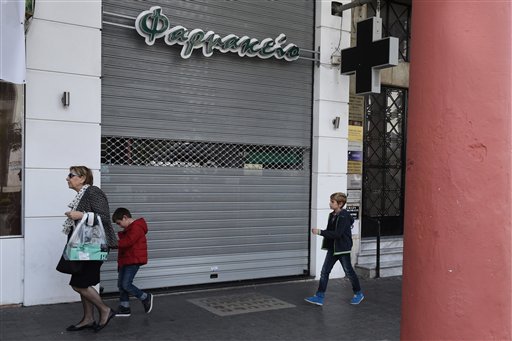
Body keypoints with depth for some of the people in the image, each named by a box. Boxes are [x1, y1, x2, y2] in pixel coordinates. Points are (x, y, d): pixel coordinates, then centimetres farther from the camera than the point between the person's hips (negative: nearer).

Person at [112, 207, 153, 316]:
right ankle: (124, 308, 17)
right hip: (126, 260, 10)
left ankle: (146, 298, 6)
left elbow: (127, 242, -25)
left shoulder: (136, 228, -16)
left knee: (126, 285, -11)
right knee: (121, 284, 9)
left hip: (133, 261, -10)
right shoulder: (129, 228, 18)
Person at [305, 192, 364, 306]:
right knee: (324, 271, 2)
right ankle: (319, 297, 5)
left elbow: (337, 234, -26)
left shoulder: (344, 216, -19)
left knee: (349, 271, 8)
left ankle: (358, 294, 28)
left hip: (343, 249, -8)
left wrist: (320, 232, -26)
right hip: (332, 248, 8)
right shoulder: (332, 215, 7)